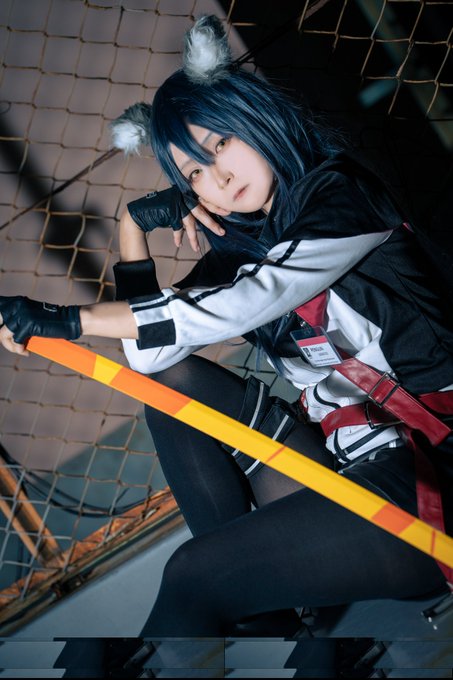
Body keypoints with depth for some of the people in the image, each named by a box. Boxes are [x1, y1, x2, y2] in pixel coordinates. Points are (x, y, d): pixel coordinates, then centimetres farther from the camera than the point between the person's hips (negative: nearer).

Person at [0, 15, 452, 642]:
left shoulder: (344, 198, -8)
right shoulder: (238, 247, 12)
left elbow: (238, 304, -23)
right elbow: (148, 355, 8)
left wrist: (68, 321, -24)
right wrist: (136, 224, 0)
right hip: (335, 457, 8)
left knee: (193, 578, -16)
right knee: (172, 377, -1)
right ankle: (255, 611, -4)